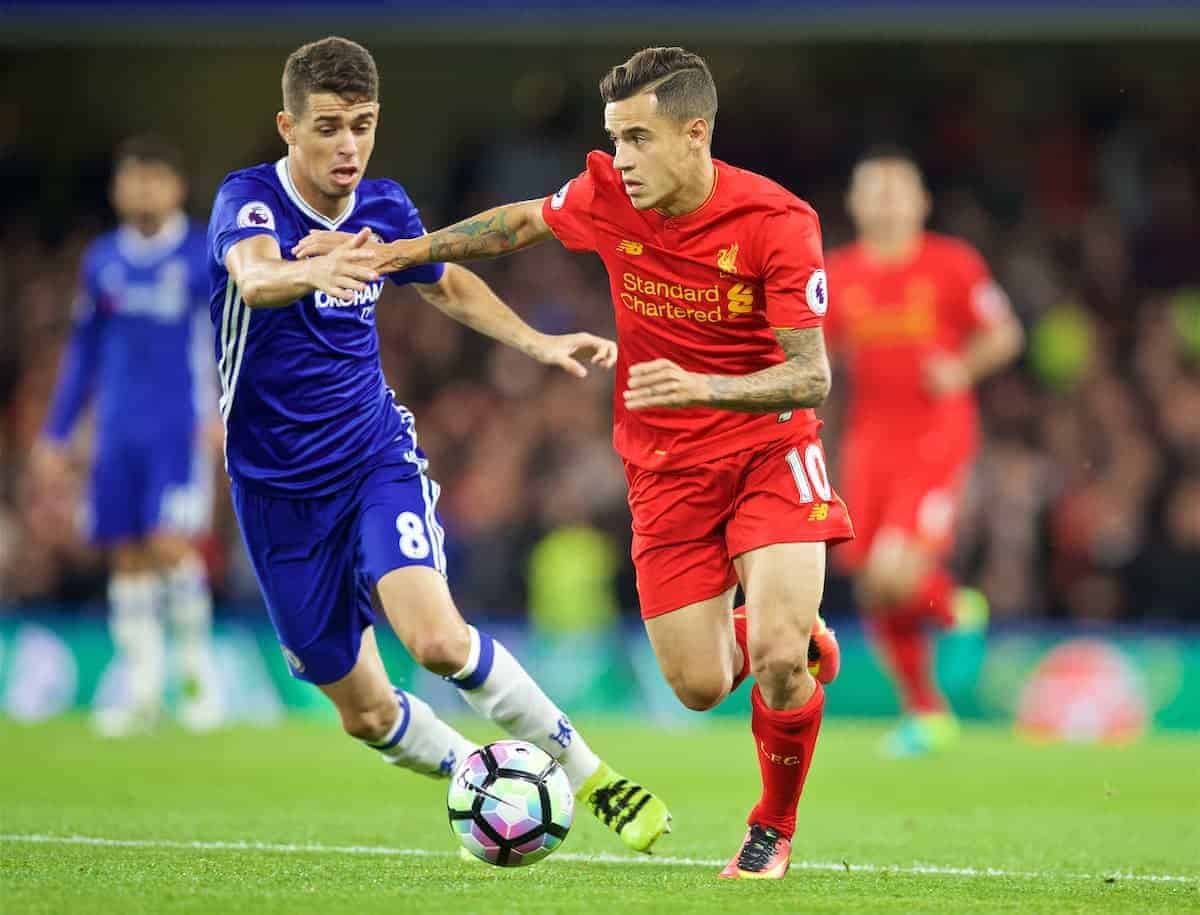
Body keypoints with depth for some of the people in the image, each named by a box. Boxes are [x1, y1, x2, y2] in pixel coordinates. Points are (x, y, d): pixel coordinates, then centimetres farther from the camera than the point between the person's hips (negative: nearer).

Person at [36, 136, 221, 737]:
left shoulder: (207, 258, -2)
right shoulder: (103, 261, 10)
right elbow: (84, 351, 18)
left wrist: (227, 411, -18)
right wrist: (56, 433, 16)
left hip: (183, 431, -4)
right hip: (117, 434, 4)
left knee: (170, 544, -17)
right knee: (127, 556, 2)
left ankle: (199, 672, 0)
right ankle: (142, 692, 9)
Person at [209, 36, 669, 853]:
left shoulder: (384, 206, -2)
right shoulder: (250, 198, -16)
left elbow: (448, 285, 20)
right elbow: (255, 276, -40)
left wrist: (536, 343, 6)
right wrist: (315, 271, -63)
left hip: (376, 456, 1)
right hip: (280, 489, -1)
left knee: (438, 639, -24)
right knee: (365, 709, 3)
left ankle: (590, 776, -12)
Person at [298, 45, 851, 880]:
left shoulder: (777, 221, -21)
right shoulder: (608, 195, -10)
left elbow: (811, 375, -23)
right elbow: (523, 223, 14)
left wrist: (704, 388, -40)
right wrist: (406, 251, 6)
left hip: (767, 450, -4)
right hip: (666, 467, 4)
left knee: (777, 662, -21)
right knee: (699, 687, -2)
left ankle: (774, 832, 9)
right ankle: (793, 637, 36)